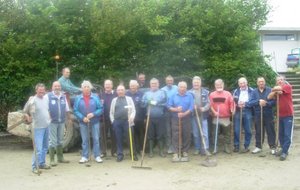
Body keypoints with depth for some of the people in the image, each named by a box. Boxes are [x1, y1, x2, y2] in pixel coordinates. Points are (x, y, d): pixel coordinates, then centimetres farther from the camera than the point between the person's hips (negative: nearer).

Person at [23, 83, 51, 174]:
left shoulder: (46, 98, 6)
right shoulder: (32, 100, -13)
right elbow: (25, 112, -4)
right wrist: (28, 118, -17)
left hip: (47, 126, 7)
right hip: (37, 127, -7)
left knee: (45, 147, 15)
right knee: (38, 148, -9)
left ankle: (42, 163, 28)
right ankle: (35, 166, 1)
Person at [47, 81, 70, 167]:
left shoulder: (63, 96, 8)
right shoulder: (48, 96, -7)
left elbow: (67, 109, 13)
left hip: (62, 121, 5)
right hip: (52, 122, -5)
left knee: (60, 140, 14)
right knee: (53, 141, -2)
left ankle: (60, 158, 24)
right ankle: (52, 160, 5)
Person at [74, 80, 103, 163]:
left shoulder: (95, 97, -2)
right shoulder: (78, 98, 0)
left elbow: (100, 108, -3)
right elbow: (75, 110, -2)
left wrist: (93, 114, -18)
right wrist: (82, 118, -15)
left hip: (95, 122, 0)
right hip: (83, 122, 1)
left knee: (96, 139, 2)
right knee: (85, 140, 7)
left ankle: (97, 156, 10)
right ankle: (85, 156, 16)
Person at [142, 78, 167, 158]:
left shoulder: (162, 93, 5)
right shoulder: (146, 93, 12)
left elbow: (165, 103, -9)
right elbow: (143, 104, 2)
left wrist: (157, 103, -15)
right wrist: (148, 102, -14)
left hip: (160, 117, -1)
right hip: (150, 117, 2)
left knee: (160, 134, 1)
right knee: (150, 135, 6)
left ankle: (161, 151, 12)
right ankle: (151, 151, 16)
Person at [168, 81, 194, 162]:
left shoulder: (190, 96, 3)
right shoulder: (173, 96, 5)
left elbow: (191, 108, -6)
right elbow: (169, 107, 2)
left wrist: (184, 114, -20)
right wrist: (176, 109, -17)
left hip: (186, 119, 0)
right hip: (176, 119, 0)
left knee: (186, 136, 3)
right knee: (175, 136, -3)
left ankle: (185, 152, 13)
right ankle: (176, 153, 1)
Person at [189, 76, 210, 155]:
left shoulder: (205, 92, 4)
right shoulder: (189, 92, 4)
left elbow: (208, 103, 0)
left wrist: (204, 108, -17)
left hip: (203, 115, -1)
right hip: (194, 115, 1)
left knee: (204, 133, -1)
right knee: (195, 134, 9)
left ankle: (205, 149, 5)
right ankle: (197, 148, 19)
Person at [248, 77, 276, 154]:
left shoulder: (270, 90, -2)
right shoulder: (254, 92, 5)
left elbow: (274, 101, -9)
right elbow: (250, 102, -4)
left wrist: (266, 103, -23)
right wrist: (258, 101, -19)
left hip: (268, 114, -2)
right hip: (258, 114, 2)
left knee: (270, 131, 2)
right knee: (258, 131, 9)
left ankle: (272, 147, 10)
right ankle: (258, 147, 19)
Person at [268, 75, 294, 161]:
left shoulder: (288, 86, -6)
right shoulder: (276, 91, 11)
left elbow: (278, 88, -23)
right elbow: (269, 97, -3)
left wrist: (274, 89, -1)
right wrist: (275, 91, -18)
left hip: (288, 115, -6)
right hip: (280, 115, 6)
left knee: (287, 135, -7)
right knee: (281, 134, 11)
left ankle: (284, 152, -5)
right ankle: (283, 149, 23)